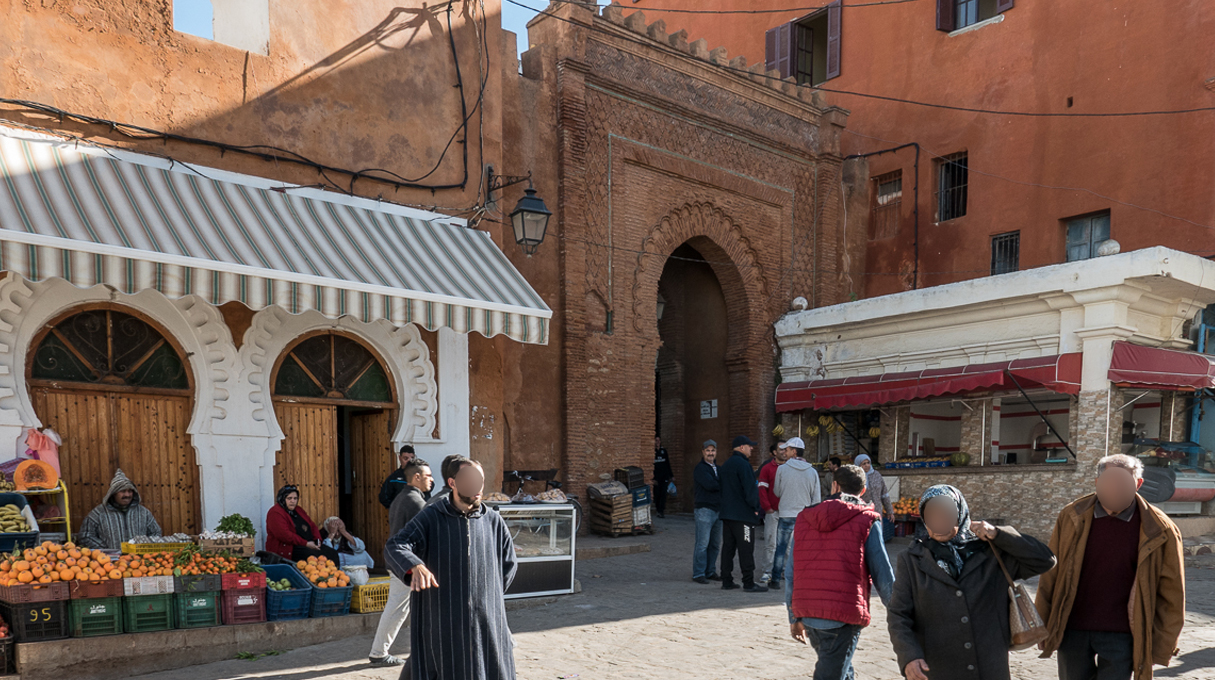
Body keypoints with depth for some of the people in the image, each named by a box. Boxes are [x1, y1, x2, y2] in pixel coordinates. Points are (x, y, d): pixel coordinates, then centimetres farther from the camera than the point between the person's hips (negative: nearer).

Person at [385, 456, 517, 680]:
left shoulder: (493, 522, 5)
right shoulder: (431, 518, -4)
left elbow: (508, 563, 17)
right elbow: (395, 547, -18)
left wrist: (489, 597, 10)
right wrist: (415, 566, -38)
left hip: (485, 625, 3)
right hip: (440, 625, -3)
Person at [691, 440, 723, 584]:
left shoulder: (717, 468, 19)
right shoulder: (700, 468, -7)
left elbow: (719, 484, 11)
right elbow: (710, 485, -19)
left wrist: (717, 484, -9)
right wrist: (723, 484, -5)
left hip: (718, 509, 8)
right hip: (704, 509, -8)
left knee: (715, 544, 10)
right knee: (702, 544, -7)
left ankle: (710, 572, 18)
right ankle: (698, 574, -1)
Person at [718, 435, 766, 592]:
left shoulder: (725, 465, 15)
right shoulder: (743, 464, -14)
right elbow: (750, 489, -18)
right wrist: (755, 507, -5)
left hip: (727, 513, 9)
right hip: (743, 514, -9)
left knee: (728, 547, 10)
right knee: (746, 549, -4)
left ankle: (727, 581, 13)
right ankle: (749, 582, -1)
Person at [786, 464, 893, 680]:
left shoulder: (804, 518, 9)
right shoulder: (867, 521, -2)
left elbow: (790, 573, 9)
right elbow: (883, 574, -3)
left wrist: (794, 617, 17)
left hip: (807, 613, 5)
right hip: (844, 617, -5)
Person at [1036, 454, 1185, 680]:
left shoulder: (1160, 531, -8)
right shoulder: (1071, 518, -4)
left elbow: (1171, 595, -1)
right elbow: (1050, 576, 2)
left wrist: (1161, 648, -1)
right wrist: (1043, 628, 2)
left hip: (1120, 636, -2)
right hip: (1072, 631, 2)